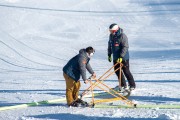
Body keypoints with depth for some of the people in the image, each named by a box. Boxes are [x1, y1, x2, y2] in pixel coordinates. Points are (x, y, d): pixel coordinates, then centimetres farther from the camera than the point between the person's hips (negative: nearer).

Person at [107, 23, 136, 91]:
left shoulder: (122, 36, -18)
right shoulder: (111, 36, 5)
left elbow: (125, 47, -22)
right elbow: (110, 46, 19)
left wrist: (121, 57, -26)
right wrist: (109, 55, 16)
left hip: (123, 58, -7)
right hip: (116, 58, 7)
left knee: (126, 71, -4)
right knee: (117, 71, 9)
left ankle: (132, 85, 7)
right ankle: (123, 85, 21)